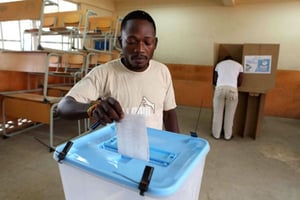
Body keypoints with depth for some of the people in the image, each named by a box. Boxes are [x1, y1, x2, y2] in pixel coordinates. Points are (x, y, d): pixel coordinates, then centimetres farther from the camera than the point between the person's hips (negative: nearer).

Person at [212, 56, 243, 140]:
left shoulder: (219, 64, 22)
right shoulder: (239, 65, 20)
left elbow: (214, 81, 16)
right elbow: (239, 83, 14)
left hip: (220, 88, 0)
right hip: (232, 89, 0)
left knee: (217, 113, 12)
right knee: (229, 114, 12)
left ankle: (216, 134, 23)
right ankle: (228, 136, 24)